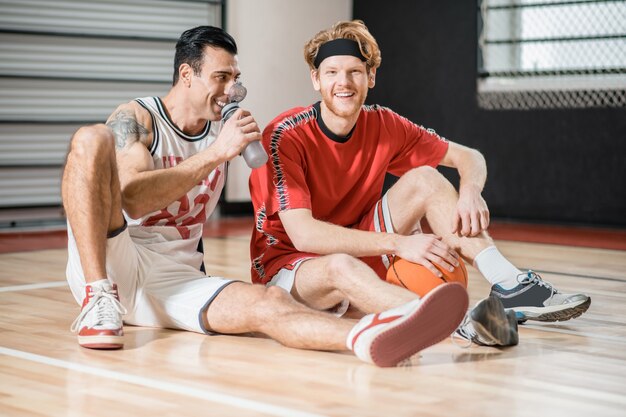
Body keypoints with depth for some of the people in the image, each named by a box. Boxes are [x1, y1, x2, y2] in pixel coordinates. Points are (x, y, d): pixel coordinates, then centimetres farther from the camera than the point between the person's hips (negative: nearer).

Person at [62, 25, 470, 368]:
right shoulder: (135, 118, -4)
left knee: (267, 303, -28)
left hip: (176, 280, 4)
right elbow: (133, 200, -20)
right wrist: (216, 154, -24)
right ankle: (99, 300, -30)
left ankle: (369, 336, -59)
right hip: (105, 264, -3)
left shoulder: (226, 129, 11)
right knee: (92, 138, -26)